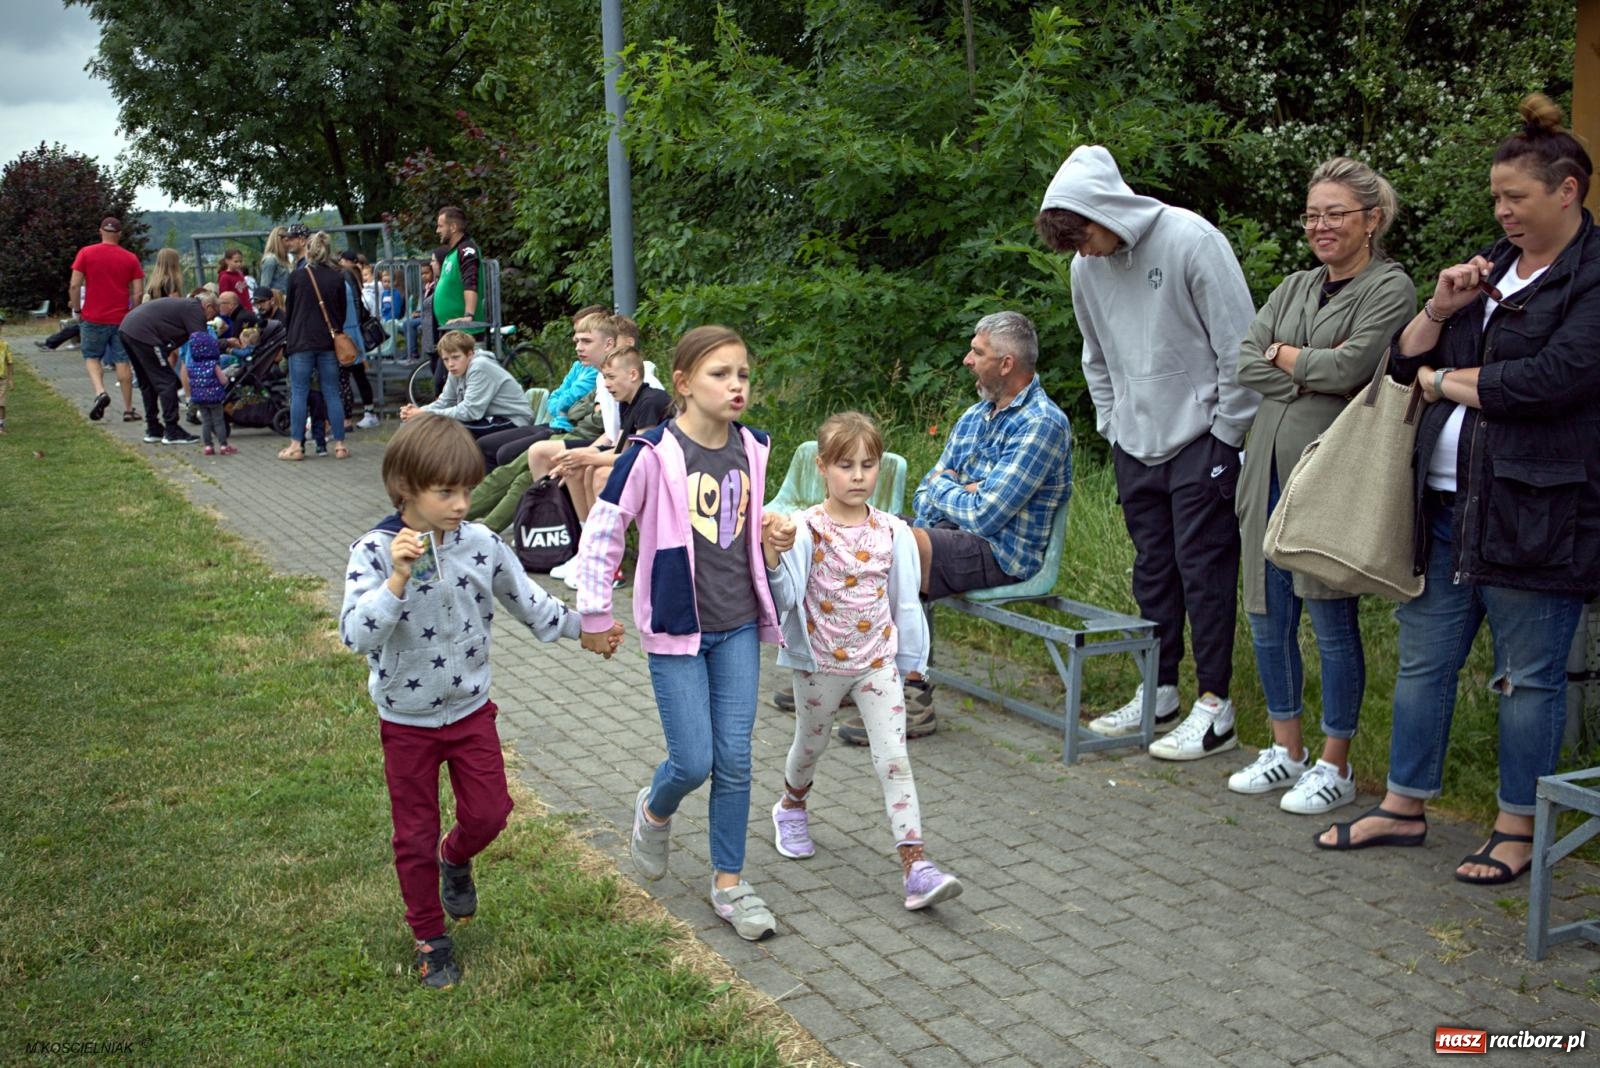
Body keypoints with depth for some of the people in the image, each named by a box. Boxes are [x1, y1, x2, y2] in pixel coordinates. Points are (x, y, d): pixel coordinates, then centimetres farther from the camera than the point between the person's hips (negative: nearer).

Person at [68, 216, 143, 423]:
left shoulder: (86, 253, -1)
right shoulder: (130, 258, 1)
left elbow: (75, 285, -5)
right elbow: (138, 292, -2)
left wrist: (77, 310, 6)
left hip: (93, 318, -1)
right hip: (121, 319, 1)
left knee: (91, 357, 15)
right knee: (122, 361, 6)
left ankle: (100, 392, -10)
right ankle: (128, 409, 8)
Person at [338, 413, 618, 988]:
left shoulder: (482, 545, -10)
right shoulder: (374, 552, -19)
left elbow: (527, 602, 5)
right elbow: (356, 634, -30)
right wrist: (398, 579, -40)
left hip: (471, 709, 3)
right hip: (406, 720, -2)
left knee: (488, 813, 8)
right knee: (415, 836, 10)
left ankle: (455, 859, 44)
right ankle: (430, 939, 29)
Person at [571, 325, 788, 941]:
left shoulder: (752, 450, 2)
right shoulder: (655, 455, -16)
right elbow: (602, 531, -9)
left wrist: (773, 539, -3)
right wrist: (595, 613, -6)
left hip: (739, 624, 5)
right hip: (676, 629, -4)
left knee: (735, 759, 6)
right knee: (694, 762, -3)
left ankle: (729, 883, 20)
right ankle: (654, 812, 32)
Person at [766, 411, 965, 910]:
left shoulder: (892, 532, -4)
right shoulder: (804, 529, -13)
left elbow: (904, 601, 5)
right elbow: (785, 597, -16)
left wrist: (907, 658, 9)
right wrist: (772, 556, -34)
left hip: (877, 662, 1)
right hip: (820, 663, -1)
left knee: (894, 759, -7)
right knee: (810, 746, 21)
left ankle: (915, 866, -8)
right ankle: (791, 807, 53)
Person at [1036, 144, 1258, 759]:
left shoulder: (1190, 241, -15)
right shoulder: (1087, 267, 4)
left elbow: (1240, 346, -13)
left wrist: (1226, 437, -12)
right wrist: (1111, 425, 11)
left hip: (1201, 438, -6)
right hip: (1136, 445, 6)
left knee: (1204, 570, -4)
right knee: (1152, 570, 12)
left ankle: (1215, 708, 3)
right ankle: (1159, 693, 23)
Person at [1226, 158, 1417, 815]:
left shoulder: (1390, 288, -3)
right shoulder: (1295, 287, 16)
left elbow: (1352, 366, -18)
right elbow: (1244, 364, 4)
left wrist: (1284, 355, -3)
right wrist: (1312, 372, -9)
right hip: (1270, 471, 7)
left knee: (1332, 622, 1)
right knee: (1267, 617, 11)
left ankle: (1334, 767, 15)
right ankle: (1287, 752, 26)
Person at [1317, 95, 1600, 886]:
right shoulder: (1490, 267, 16)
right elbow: (1404, 362, 16)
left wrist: (1445, 381, -7)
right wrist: (1440, 309, -3)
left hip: (1535, 514, -7)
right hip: (1445, 503, 7)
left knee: (1530, 676, 5)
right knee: (1423, 659, 13)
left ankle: (1517, 830, 18)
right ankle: (1405, 807, 26)